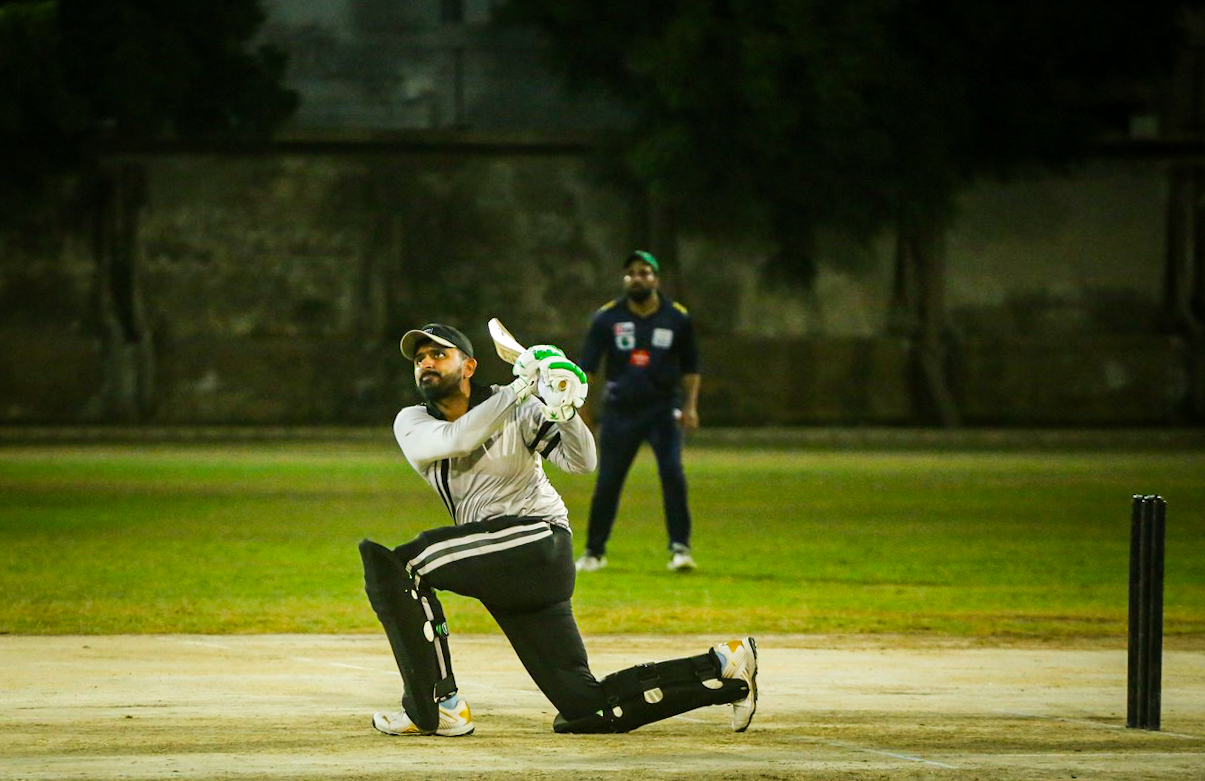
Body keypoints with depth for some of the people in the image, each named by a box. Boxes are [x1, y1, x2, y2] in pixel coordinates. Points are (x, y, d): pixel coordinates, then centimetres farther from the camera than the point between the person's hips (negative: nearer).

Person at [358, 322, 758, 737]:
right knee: (587, 708, 2)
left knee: (401, 563, -22)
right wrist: (520, 388, -19)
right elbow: (459, 439, -13)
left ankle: (438, 707, -19)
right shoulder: (412, 423, 8)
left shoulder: (519, 411, -1)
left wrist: (563, 411, -29)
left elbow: (582, 461, -12)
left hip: (538, 536, -6)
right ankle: (721, 670, 13)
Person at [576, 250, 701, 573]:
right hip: (620, 412, 1)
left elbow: (690, 367, 9)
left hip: (663, 410, -1)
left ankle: (680, 548, -11)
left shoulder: (677, 318, -1)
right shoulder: (607, 317, -2)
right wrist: (583, 409, -5)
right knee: (607, 482, 3)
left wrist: (690, 406, -2)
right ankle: (594, 552, 17)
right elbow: (587, 366, 1)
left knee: (673, 474, -16)